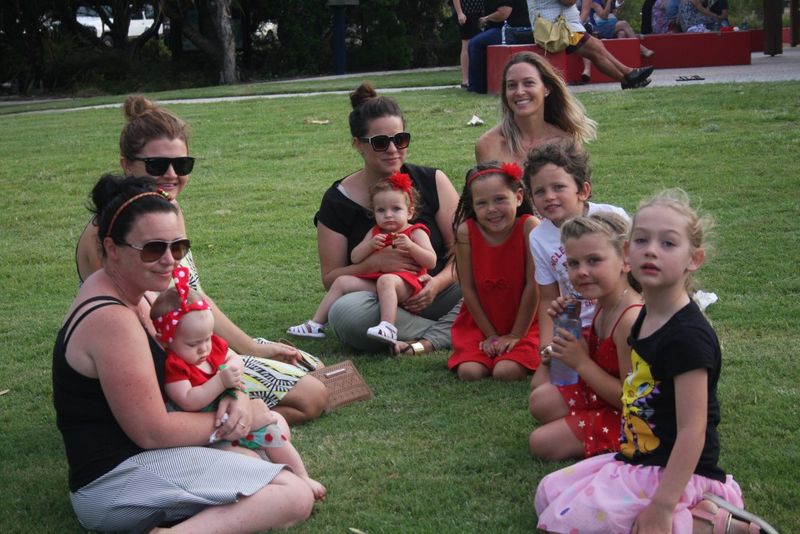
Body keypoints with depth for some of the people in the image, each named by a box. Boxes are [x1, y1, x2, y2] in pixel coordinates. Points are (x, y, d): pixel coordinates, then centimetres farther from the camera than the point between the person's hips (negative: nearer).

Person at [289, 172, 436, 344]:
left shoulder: (416, 232, 5)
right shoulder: (375, 233, 20)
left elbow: (431, 262, -6)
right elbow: (354, 258, 14)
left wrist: (410, 246, -21)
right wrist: (370, 245, -5)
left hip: (405, 283, -6)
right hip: (373, 281, 6)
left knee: (386, 280, -37)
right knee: (342, 281, -1)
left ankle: (388, 327, -52)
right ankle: (316, 325, 0)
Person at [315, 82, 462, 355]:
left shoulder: (432, 181, 4)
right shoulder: (339, 201, 1)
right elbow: (330, 277, 0)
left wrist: (437, 283, -19)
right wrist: (375, 263, -18)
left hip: (435, 295, 0)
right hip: (378, 303, 0)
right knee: (344, 312, -36)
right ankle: (451, 331, -23)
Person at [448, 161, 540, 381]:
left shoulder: (529, 227, -21)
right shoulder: (466, 232, -15)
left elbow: (533, 285, -17)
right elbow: (468, 288, -8)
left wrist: (516, 335, -12)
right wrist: (491, 335, -5)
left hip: (522, 323, -2)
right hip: (479, 322, 2)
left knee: (506, 372, -21)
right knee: (469, 371, -17)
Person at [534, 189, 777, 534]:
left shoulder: (688, 335, -23)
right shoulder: (644, 319, 5)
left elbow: (693, 430, -24)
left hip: (670, 471, -10)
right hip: (638, 460, 10)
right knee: (548, 494, 14)